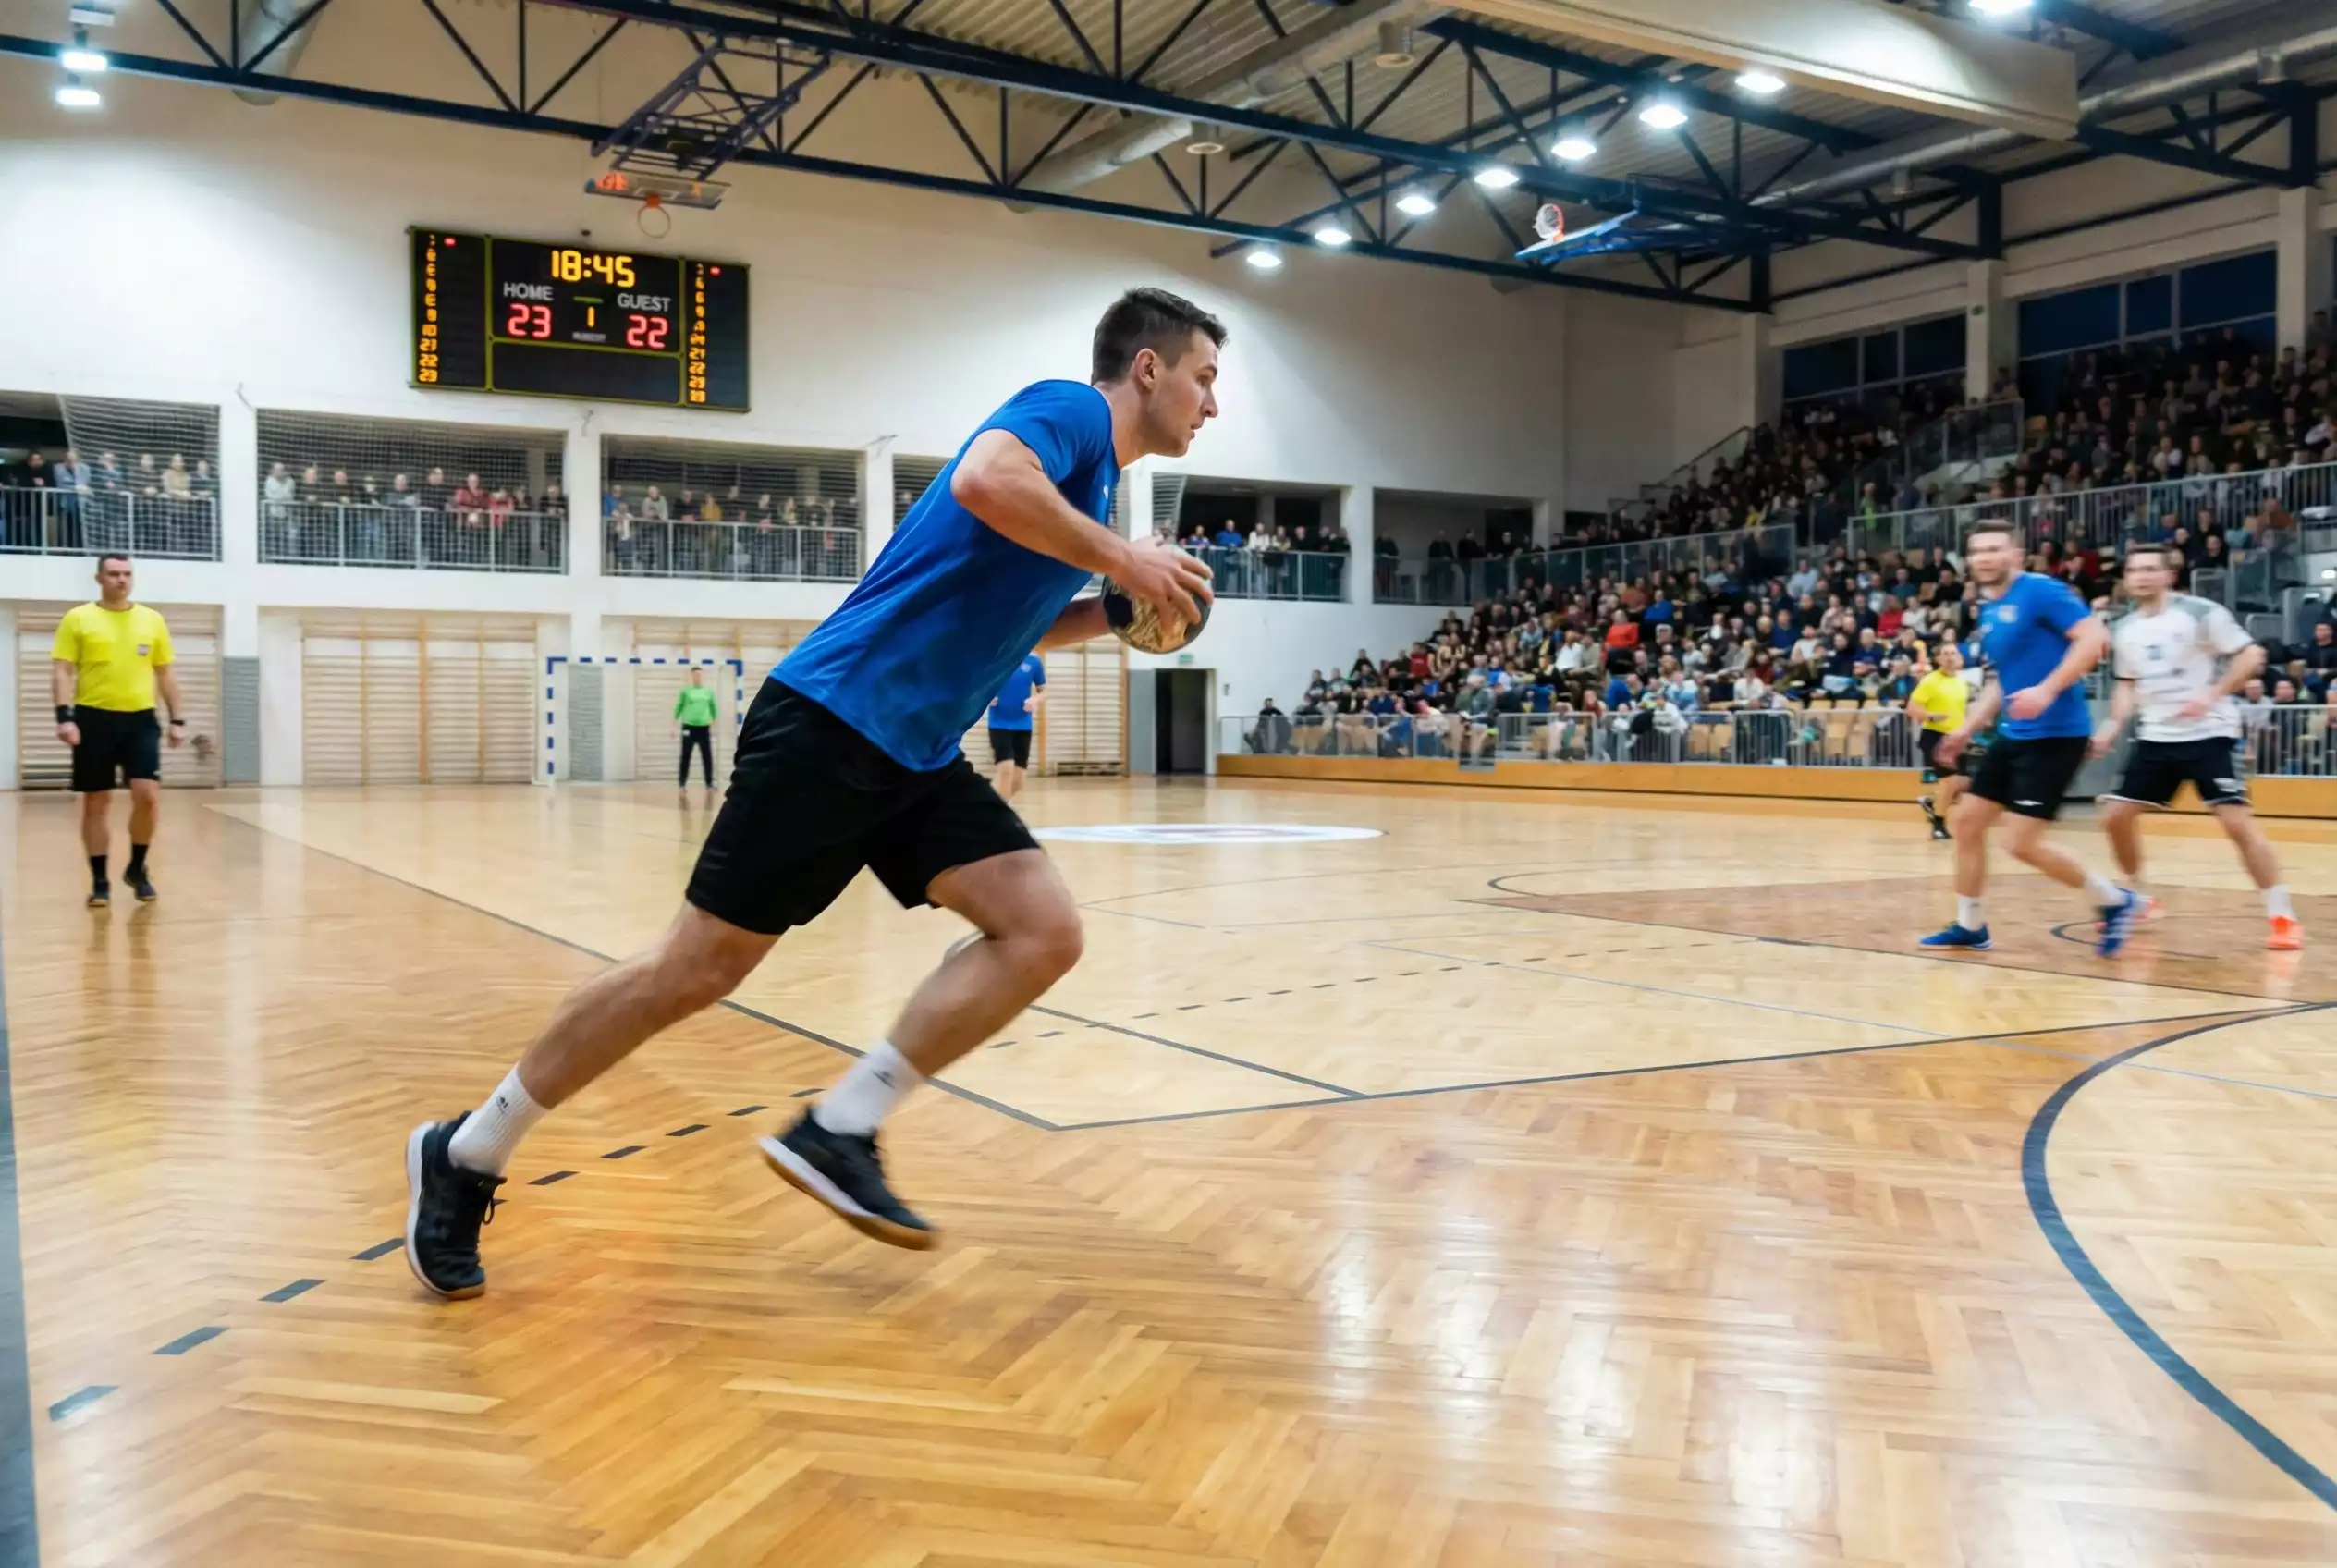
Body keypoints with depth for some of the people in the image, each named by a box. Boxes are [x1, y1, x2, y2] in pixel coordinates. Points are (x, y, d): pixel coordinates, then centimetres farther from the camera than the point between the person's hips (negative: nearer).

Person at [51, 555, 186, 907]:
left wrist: (178, 718, 8)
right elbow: (62, 671, -2)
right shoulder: (77, 619, 1)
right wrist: (64, 716, -13)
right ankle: (99, 881, 13)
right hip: (94, 719, -2)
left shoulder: (152, 620, 9)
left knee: (148, 795, -8)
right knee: (96, 802, 4)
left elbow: (166, 673, 14)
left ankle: (137, 868, 13)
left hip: (141, 719, 2)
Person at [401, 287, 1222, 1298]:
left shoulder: (1093, 481, 20)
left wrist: (1121, 611, 17)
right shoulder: (1071, 409, -6)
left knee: (1044, 932, -7)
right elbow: (982, 478, -29)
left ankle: (838, 1135, -3)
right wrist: (1120, 557, -19)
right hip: (834, 721, -9)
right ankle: (465, 1157, 13)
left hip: (917, 756, 9)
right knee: (701, 967, -4)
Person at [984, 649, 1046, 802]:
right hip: (999, 724, -3)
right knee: (1005, 770, -21)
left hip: (1023, 725, 3)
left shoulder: (1033, 661, -2)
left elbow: (1043, 690, 7)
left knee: (1016, 782, 6)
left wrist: (1035, 700, -15)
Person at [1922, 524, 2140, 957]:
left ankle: (2114, 901, 9)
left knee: (2022, 843, -11)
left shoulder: (2040, 590, -12)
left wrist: (2047, 690, -29)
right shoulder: (1987, 611, 14)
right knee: (1967, 821, 9)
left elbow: (2095, 637, -21)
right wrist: (1966, 728, 20)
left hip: (2055, 735, -9)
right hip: (2013, 736, 9)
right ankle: (1970, 925, 22)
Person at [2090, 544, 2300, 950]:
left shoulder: (2200, 612, -10)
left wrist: (2211, 696, -22)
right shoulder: (2125, 630, 8)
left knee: (2237, 822, -15)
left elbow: (2251, 656, -11)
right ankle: (2137, 897, 24)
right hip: (2156, 738, 6)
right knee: (2116, 816, 4)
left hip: (2209, 734, -6)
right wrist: (2114, 725, 5)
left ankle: (2281, 916, -6)